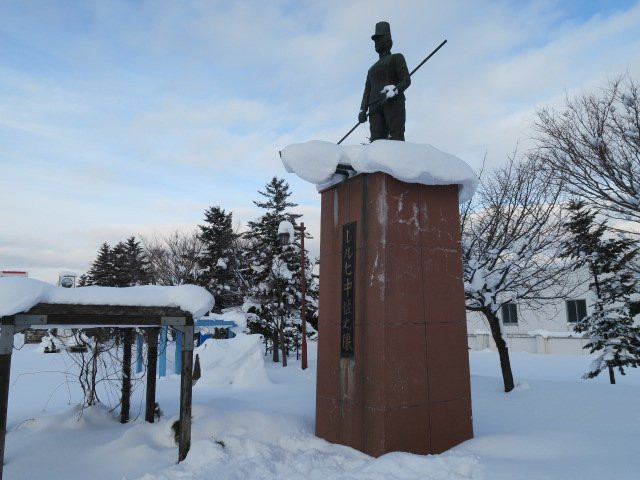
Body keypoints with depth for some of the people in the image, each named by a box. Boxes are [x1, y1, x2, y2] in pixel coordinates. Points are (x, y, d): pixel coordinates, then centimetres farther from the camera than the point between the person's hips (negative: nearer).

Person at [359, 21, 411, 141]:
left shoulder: (397, 58, 19)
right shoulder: (372, 68, 34)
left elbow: (406, 80, 4)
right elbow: (367, 91, 23)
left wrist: (395, 90, -18)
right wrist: (362, 110, 5)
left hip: (394, 103, -4)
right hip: (375, 107, 4)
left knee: (396, 138, -20)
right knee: (377, 140, -13)